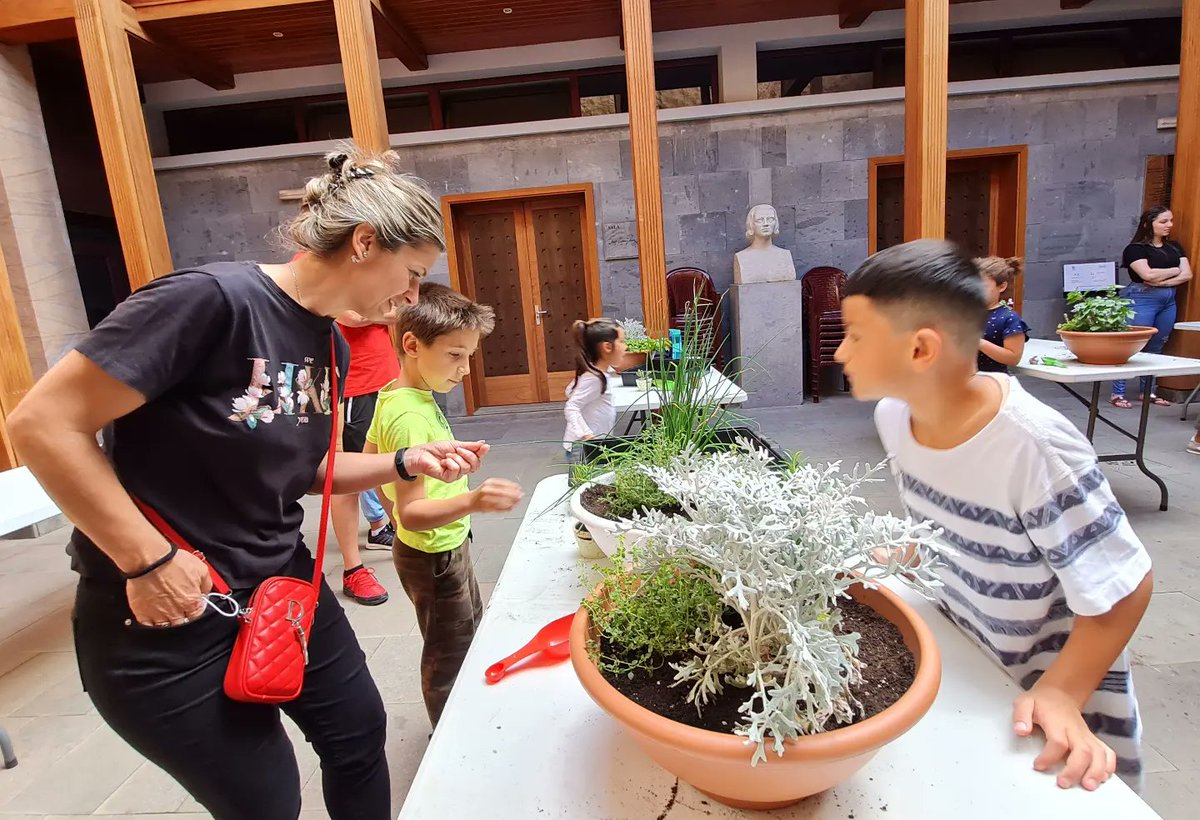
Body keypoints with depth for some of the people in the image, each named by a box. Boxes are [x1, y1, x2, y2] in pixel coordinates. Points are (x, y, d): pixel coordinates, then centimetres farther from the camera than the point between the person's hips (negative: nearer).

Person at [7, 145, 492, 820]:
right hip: (166, 620, -7)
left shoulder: (331, 345, 1)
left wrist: (406, 462, -5)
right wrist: (149, 561, -20)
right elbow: (43, 423, -22)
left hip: (285, 585, 7)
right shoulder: (214, 298, -25)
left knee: (360, 730, 18)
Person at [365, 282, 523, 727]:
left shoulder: (394, 396, -1)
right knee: (448, 656, 12)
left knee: (471, 632, 28)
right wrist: (472, 501, -50)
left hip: (446, 545, 10)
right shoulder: (411, 416, -31)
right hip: (433, 556, -10)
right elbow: (411, 513, -36)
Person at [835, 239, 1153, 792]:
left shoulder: (1034, 449, -34)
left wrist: (1059, 695, -25)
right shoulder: (894, 414, -14)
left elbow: (1123, 588, -22)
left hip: (1049, 688, -5)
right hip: (956, 659, 5)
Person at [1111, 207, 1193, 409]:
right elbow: (1148, 274, -16)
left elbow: (1187, 275, 5)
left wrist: (1161, 281, -10)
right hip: (1142, 299, -6)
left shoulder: (1175, 247, 14)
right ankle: (1118, 394, -4)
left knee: (1155, 348, 9)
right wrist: (1175, 270, -1)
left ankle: (1148, 392, 16)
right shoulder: (1135, 248, -5)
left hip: (1168, 301, 7)